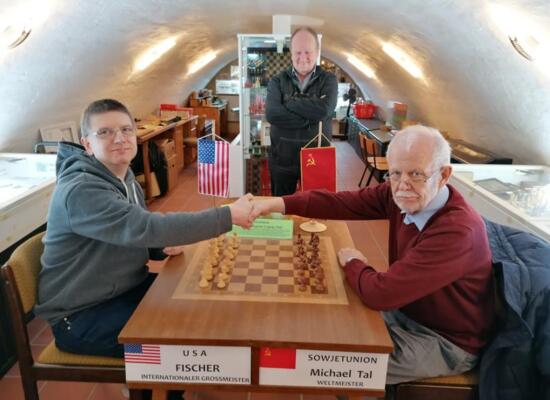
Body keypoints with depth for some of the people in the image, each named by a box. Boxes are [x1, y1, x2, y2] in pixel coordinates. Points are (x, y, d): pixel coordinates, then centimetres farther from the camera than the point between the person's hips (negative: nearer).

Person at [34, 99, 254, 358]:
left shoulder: (125, 179, 3)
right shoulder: (80, 190, -27)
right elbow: (147, 227, -40)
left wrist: (163, 247, -8)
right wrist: (229, 216, -38)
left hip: (126, 288, 8)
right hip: (80, 315, -8)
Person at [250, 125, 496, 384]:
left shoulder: (457, 231, -36)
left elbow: (380, 293, -38)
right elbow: (343, 203, -12)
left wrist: (352, 263, -17)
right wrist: (280, 204, -23)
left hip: (446, 342, -6)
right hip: (407, 311, 6)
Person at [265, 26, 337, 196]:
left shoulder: (328, 79, 1)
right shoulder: (277, 81, 2)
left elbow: (324, 110, -20)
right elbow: (272, 114, -16)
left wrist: (288, 102, -12)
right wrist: (310, 119, -18)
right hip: (283, 160, 1)